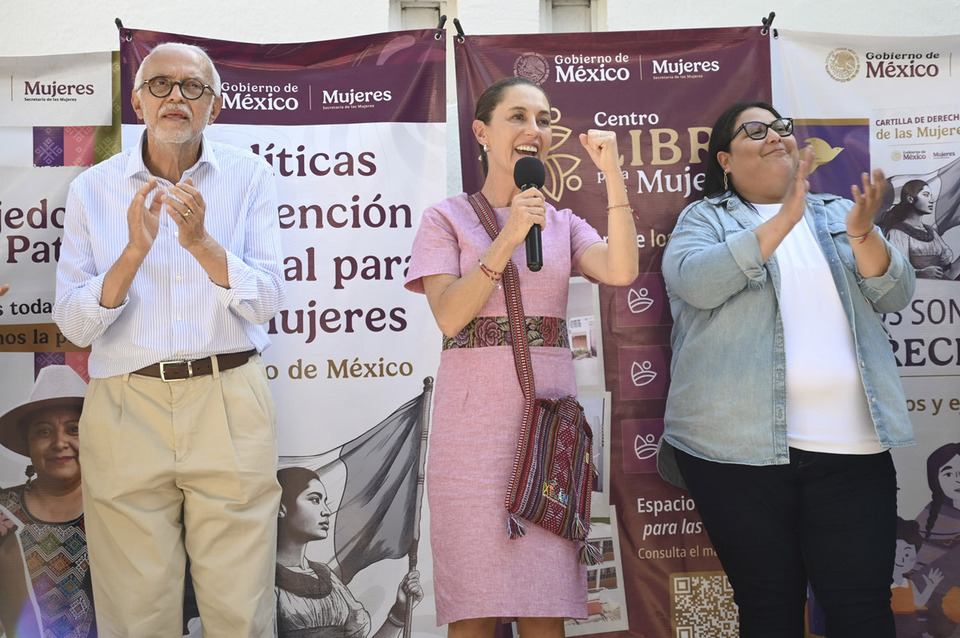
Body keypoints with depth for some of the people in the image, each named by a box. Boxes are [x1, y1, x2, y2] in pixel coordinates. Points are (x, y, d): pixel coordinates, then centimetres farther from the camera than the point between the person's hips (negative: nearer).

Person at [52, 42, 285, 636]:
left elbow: (267, 302, -5)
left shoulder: (249, 177, 3)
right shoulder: (93, 188, 5)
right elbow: (74, 324, -2)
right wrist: (136, 250, -17)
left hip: (229, 405, 0)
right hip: (126, 405, 1)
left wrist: (200, 241, -20)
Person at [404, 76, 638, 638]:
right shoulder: (447, 219, 5)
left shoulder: (563, 224, 14)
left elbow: (621, 271, -6)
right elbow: (449, 317, -8)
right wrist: (507, 240, -15)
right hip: (475, 417, -2)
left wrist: (612, 173, -8)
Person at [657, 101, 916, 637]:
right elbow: (694, 282, -12)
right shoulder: (705, 218, 9)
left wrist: (863, 235, -11)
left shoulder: (837, 214, 20)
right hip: (740, 448, -3)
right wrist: (783, 220, -18)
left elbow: (895, 295, 9)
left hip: (850, 447, 3)